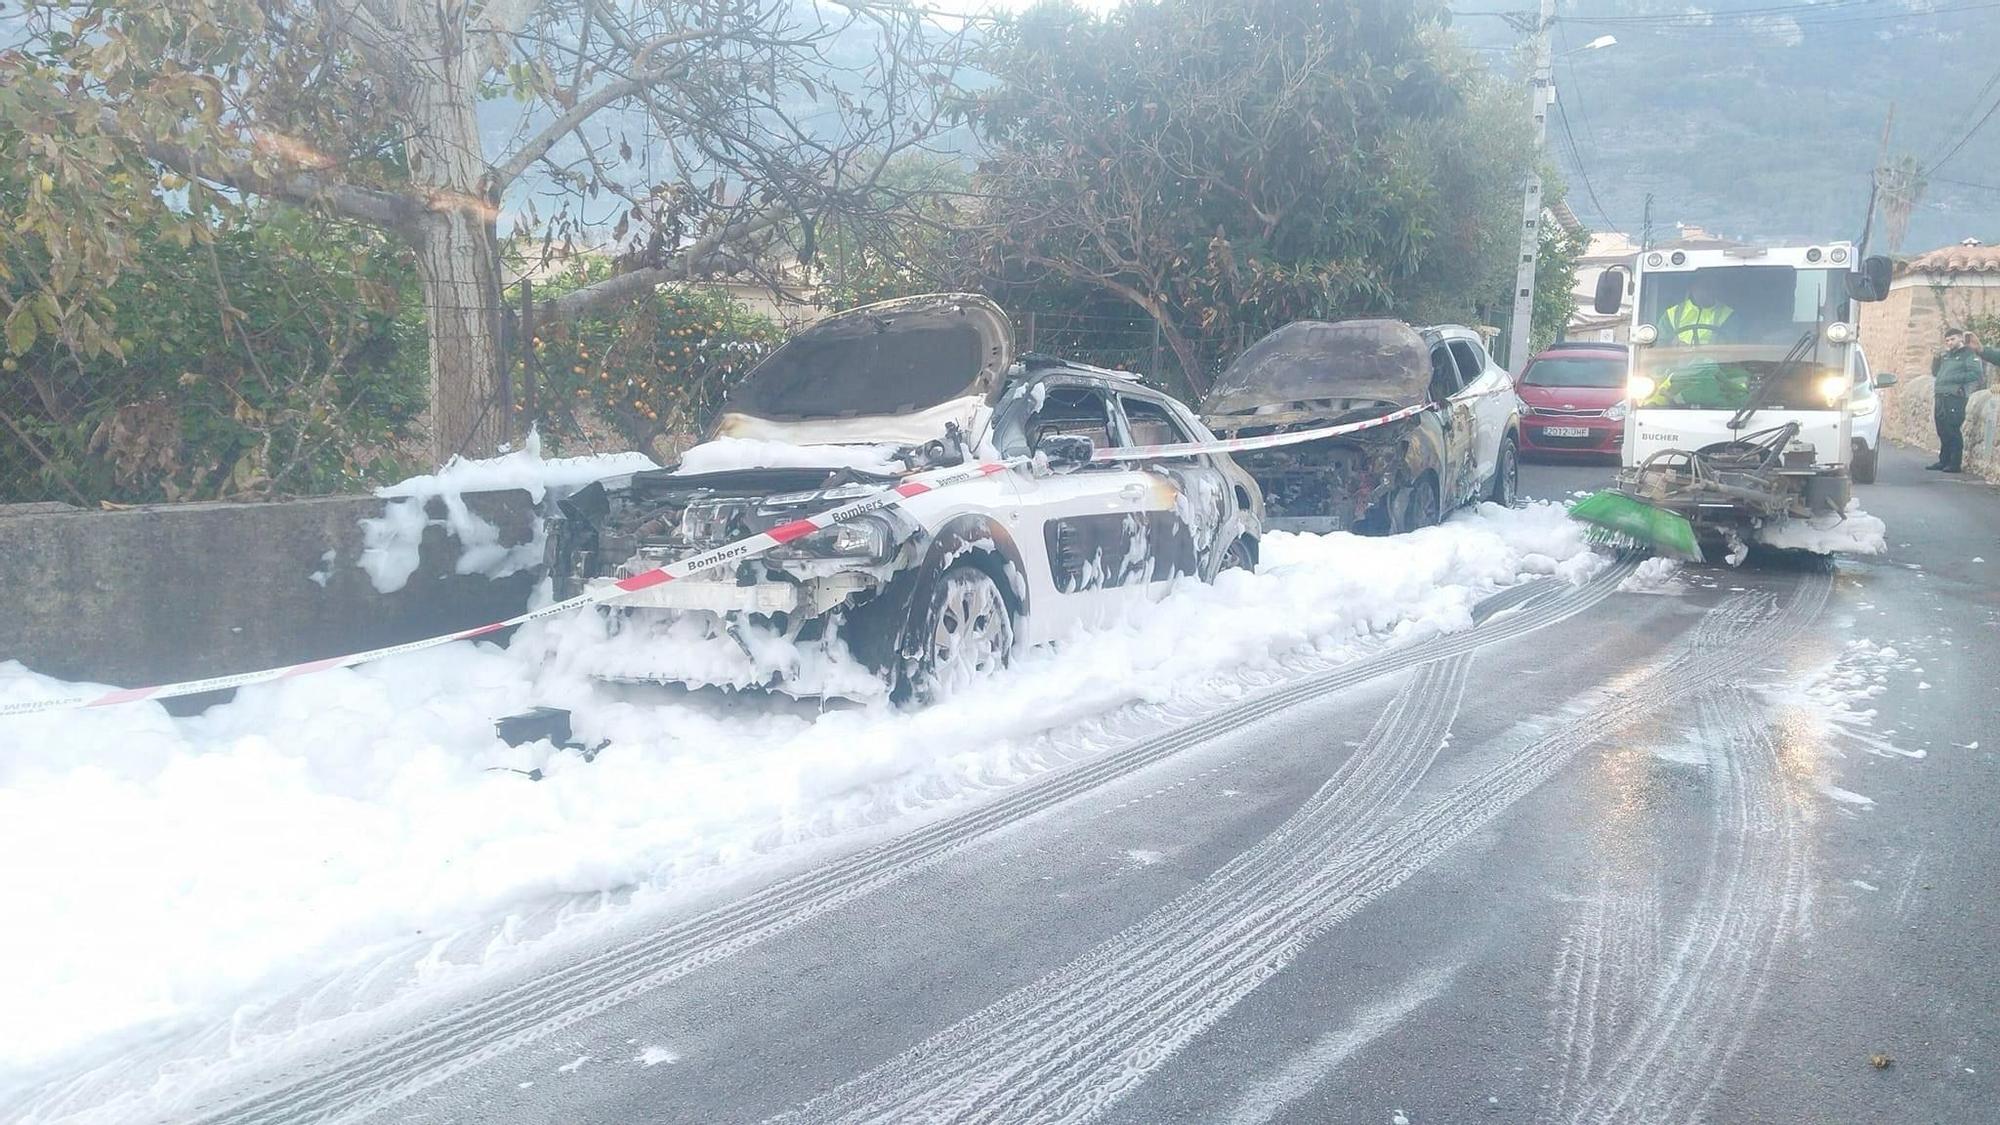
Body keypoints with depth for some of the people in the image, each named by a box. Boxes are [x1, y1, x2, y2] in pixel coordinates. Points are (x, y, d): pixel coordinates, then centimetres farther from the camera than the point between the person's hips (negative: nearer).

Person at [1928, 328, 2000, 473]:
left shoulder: (1969, 354, -1)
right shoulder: (1945, 355, 21)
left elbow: (1976, 374, -11)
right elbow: (1935, 372, 24)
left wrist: (1955, 378, -13)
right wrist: (1937, 358, 9)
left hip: (1954, 397, -7)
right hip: (1940, 397, 7)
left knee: (1953, 433, -9)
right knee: (1942, 432, 10)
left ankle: (1955, 464, -7)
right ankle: (1943, 461, 16)